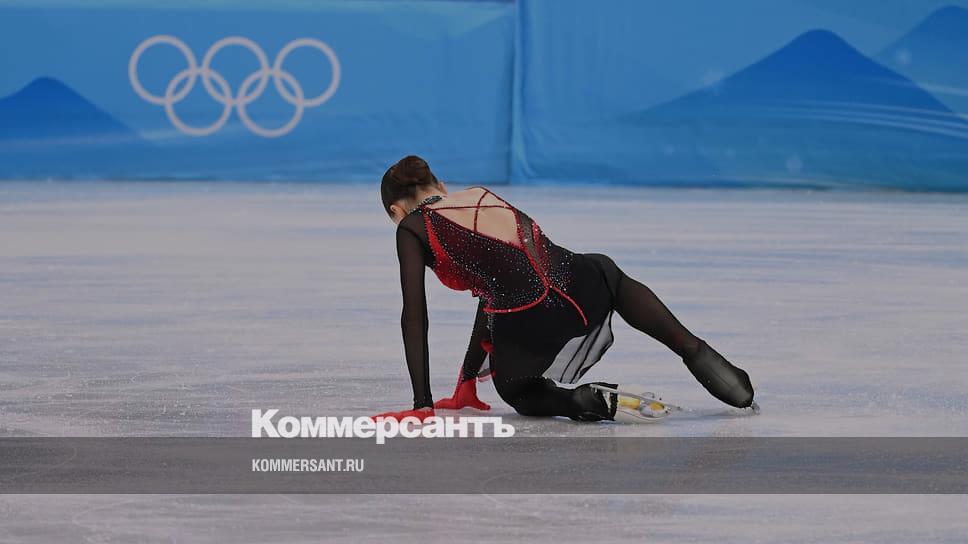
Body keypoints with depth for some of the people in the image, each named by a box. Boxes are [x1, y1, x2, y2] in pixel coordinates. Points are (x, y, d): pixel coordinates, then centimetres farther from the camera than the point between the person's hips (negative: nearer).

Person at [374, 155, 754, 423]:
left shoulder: (413, 229, 11)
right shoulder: (480, 196, 28)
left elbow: (414, 317, 8)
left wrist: (422, 403, 12)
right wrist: (468, 378, 39)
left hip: (524, 327, -5)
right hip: (577, 289, 5)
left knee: (522, 396, 29)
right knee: (609, 274, 41)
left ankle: (579, 401, -5)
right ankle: (695, 351, 20)